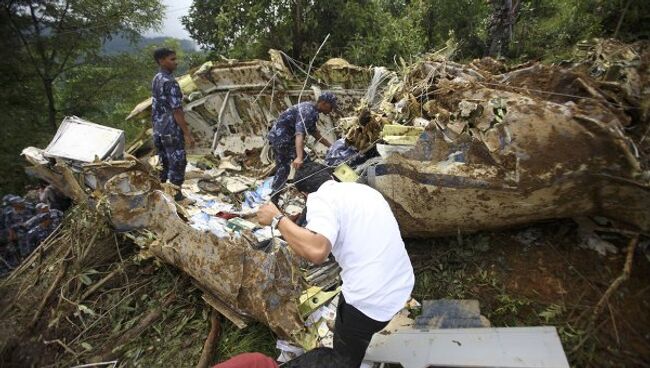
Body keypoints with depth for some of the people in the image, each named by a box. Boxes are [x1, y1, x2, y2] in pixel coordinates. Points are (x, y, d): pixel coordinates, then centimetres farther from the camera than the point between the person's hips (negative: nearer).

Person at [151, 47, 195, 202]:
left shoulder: (156, 80, 10)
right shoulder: (170, 82, -19)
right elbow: (176, 111, -22)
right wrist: (187, 134, -20)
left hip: (159, 130, 9)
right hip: (172, 131, -9)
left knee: (163, 162, 16)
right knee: (177, 163, 0)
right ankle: (176, 196, 7)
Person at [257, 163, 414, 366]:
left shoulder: (320, 198, -13)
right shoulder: (362, 188, 11)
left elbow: (317, 251, -32)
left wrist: (277, 219, -19)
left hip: (371, 300, -8)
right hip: (402, 285, 8)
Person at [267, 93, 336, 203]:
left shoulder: (311, 110, 11)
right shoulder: (307, 111, -21)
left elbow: (314, 132, 21)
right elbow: (299, 134, -36)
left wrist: (331, 146, 20)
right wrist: (299, 157, -48)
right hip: (282, 138, -10)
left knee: (282, 169, 16)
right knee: (305, 162, -3)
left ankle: (274, 200, 23)